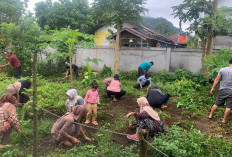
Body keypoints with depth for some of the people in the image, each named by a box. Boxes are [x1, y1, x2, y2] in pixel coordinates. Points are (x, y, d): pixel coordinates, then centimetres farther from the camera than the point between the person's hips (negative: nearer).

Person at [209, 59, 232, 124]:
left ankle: (211, 115, 26)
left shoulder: (222, 70, -6)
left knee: (216, 104, 15)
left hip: (222, 90, 2)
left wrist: (213, 88, 4)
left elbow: (217, 79, -4)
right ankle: (224, 120, 14)